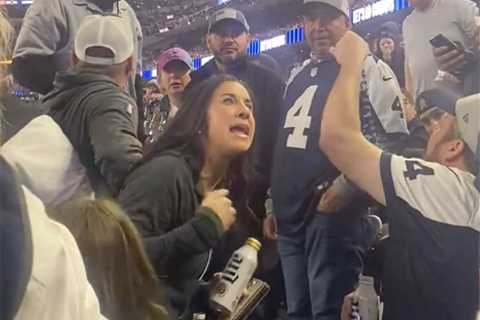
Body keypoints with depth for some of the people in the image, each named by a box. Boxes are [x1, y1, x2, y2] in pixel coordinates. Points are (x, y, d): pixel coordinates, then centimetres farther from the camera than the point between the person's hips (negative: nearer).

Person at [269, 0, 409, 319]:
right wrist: (274, 204, 22)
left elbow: (391, 139, -10)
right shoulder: (297, 76, 20)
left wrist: (347, 187, -16)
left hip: (333, 210, -7)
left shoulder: (367, 68, -2)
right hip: (291, 216, 8)